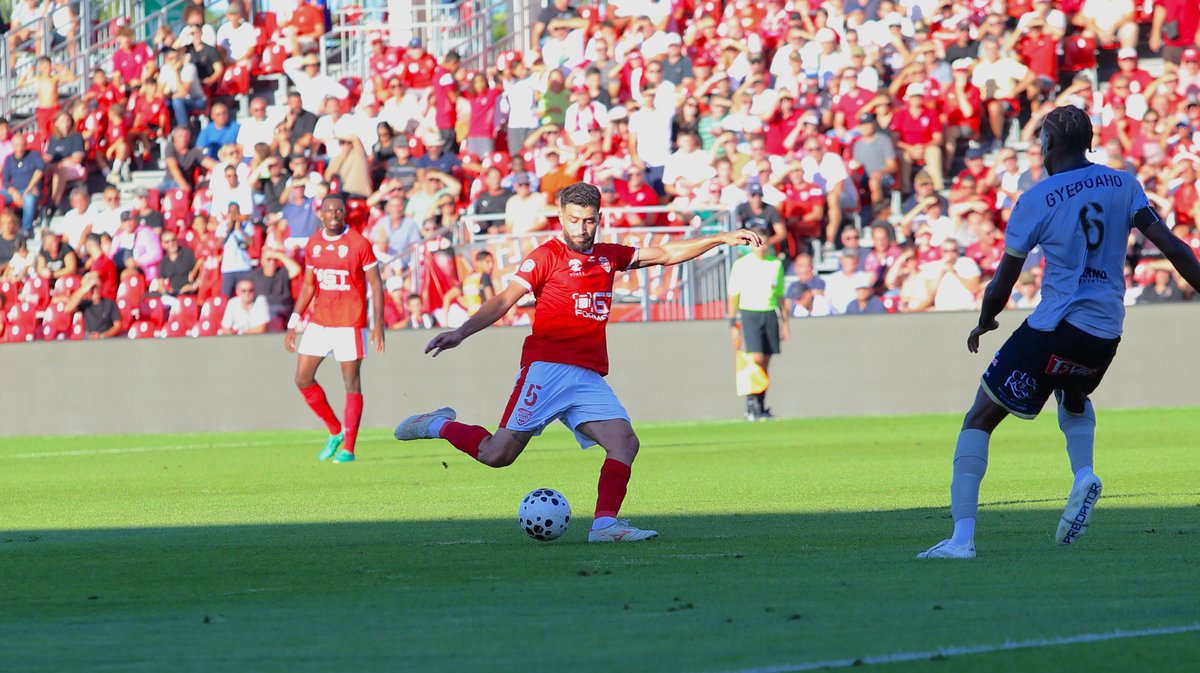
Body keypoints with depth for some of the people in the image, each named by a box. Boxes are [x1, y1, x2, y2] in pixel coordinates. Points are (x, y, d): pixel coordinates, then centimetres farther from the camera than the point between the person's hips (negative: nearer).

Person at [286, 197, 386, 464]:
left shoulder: (358, 243, -7)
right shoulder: (313, 244, 8)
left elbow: (376, 284, -5)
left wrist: (378, 324, -12)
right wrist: (293, 324, 12)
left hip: (349, 325, -6)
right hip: (319, 322, 6)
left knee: (351, 383, -2)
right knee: (302, 379, 2)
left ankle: (348, 448, 3)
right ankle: (335, 432, 19)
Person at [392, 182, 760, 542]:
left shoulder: (609, 256, 17)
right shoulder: (547, 255, -1)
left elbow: (666, 254, 26)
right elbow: (503, 301, -8)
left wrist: (723, 239, 22)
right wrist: (460, 333, -21)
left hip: (589, 378, 6)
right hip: (547, 367, -6)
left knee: (624, 441, -15)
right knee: (497, 454, -10)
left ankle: (605, 524, -21)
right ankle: (437, 425, 16)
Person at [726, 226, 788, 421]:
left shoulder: (776, 264, 9)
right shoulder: (741, 265, -1)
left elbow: (780, 295, 15)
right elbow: (733, 295, 1)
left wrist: (784, 322, 12)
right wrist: (733, 324, -3)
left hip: (770, 314, 4)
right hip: (749, 314, -4)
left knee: (765, 363, 4)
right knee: (756, 359, -16)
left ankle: (761, 408, 9)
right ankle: (751, 405, -14)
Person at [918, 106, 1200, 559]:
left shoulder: (1035, 201, -3)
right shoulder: (1123, 186, 7)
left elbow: (1001, 287, 3)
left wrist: (983, 324, 21)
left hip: (1055, 327, -5)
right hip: (1107, 331, 5)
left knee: (979, 419, 2)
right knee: (1074, 400, 37)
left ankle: (962, 535, -10)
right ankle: (1083, 474, 8)